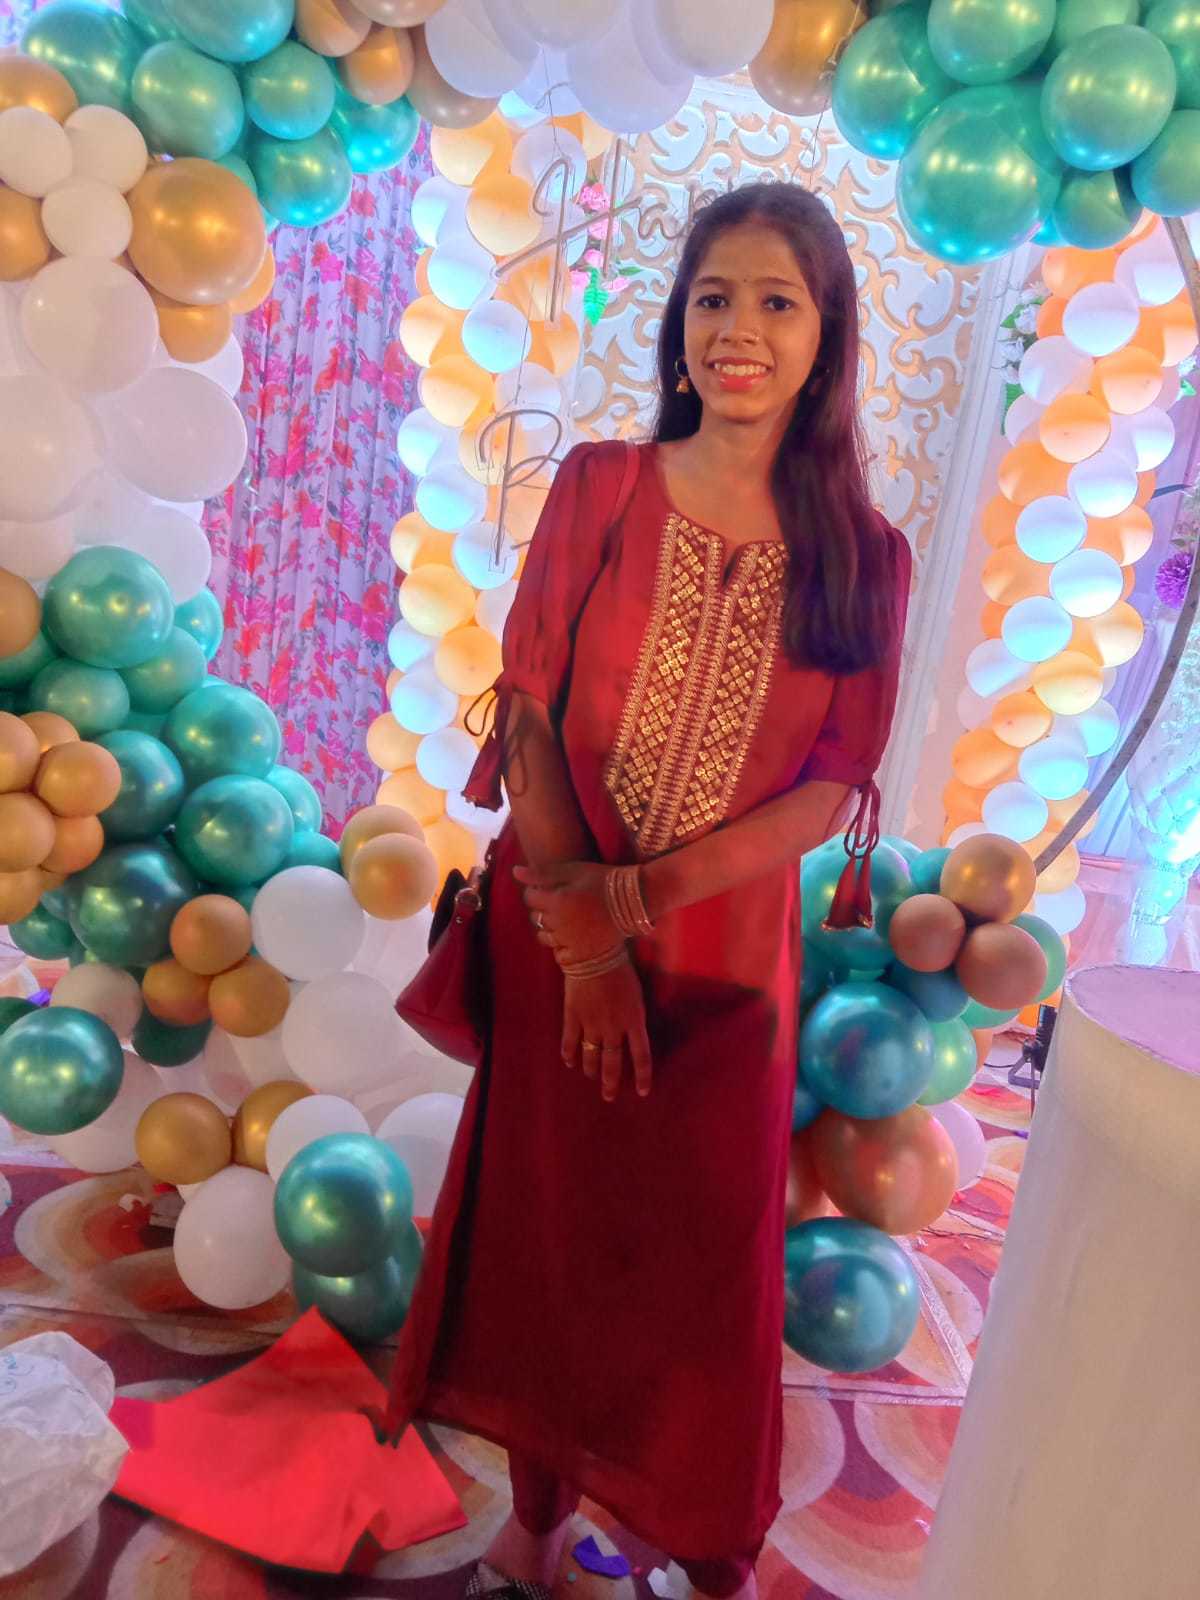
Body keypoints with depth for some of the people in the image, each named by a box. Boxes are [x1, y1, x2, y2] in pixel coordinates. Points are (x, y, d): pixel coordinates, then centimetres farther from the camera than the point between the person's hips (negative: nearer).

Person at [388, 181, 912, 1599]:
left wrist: (641, 895, -17)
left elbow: (833, 785, -6)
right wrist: (582, 938, -13)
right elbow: (529, 717, -6)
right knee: (548, 1232, 14)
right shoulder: (595, 488, -3)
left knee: (708, 1267, 12)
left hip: (727, 961, 0)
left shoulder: (865, 557, -3)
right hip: (558, 937, 1)